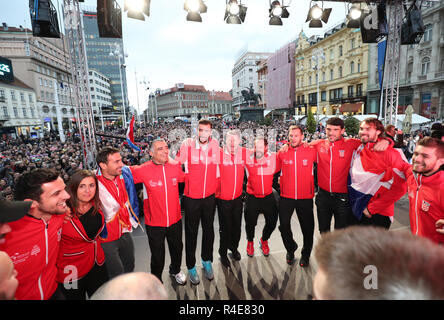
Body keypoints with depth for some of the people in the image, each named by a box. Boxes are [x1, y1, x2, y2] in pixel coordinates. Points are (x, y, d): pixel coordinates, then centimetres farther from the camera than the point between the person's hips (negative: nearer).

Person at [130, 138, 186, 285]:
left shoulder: (175, 166, -7)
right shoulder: (143, 170, -16)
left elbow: (186, 178, 11)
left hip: (175, 220, 3)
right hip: (154, 223, -3)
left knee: (177, 249, 26)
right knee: (157, 255, 17)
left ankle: (175, 270, 57)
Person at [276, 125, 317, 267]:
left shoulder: (311, 151, -5)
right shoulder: (282, 152, -1)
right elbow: (273, 169, 7)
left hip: (305, 197, 0)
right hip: (286, 197, 1)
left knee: (307, 228, 12)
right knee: (284, 226, 7)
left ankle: (306, 254, 38)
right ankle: (291, 248, 38)